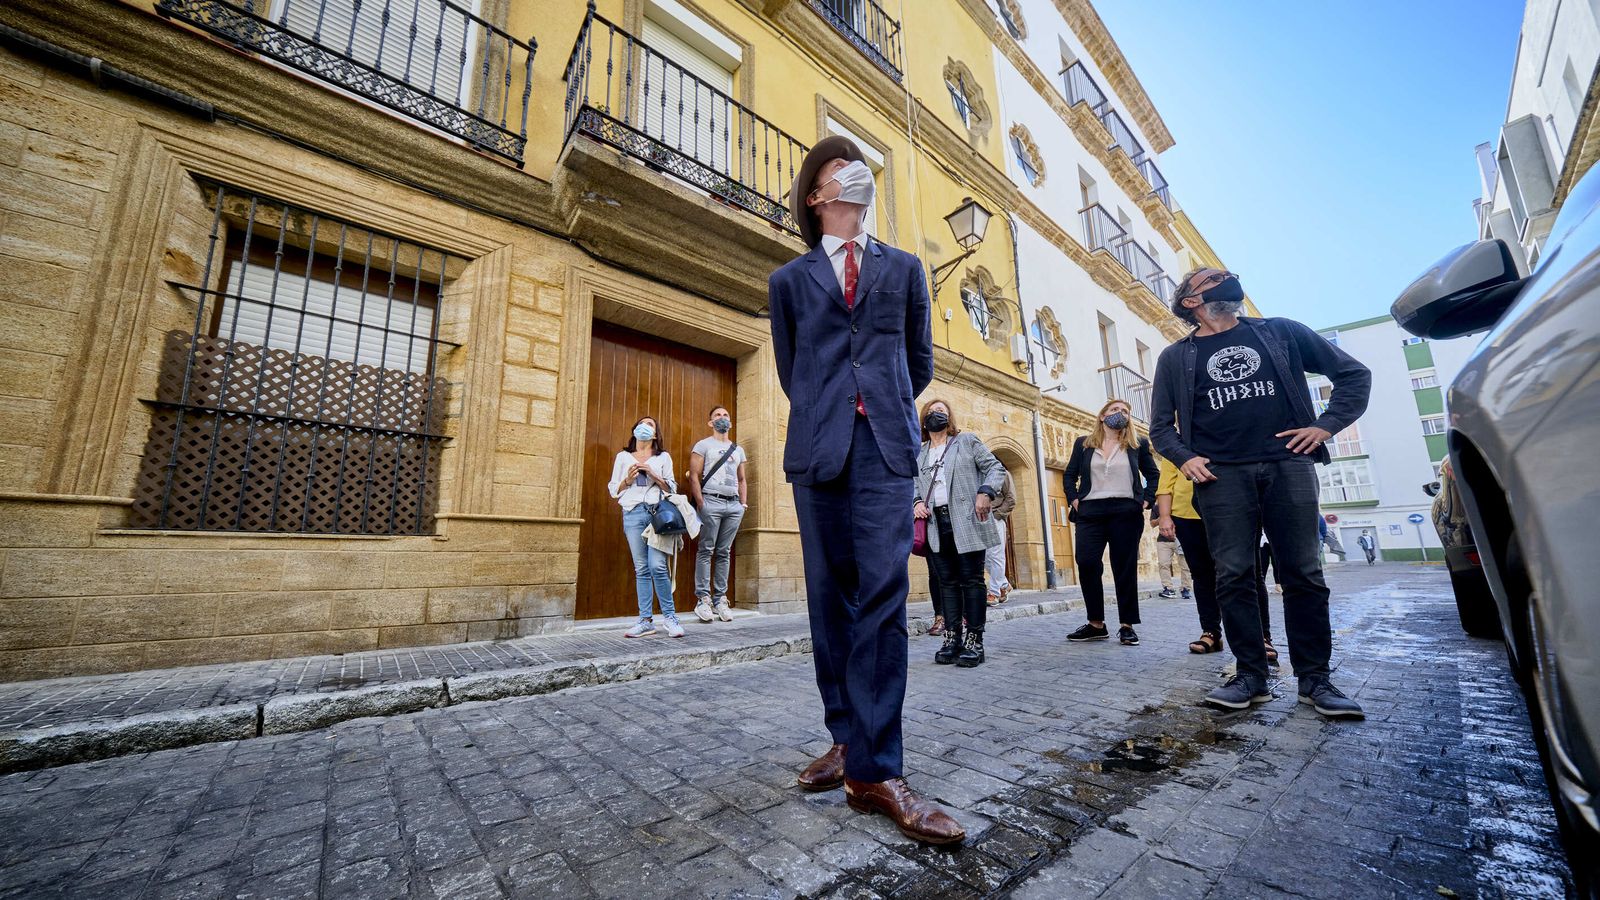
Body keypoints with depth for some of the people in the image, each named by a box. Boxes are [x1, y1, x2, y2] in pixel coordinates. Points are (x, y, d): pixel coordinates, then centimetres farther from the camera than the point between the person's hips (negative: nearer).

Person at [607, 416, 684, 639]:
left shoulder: (663, 457, 15)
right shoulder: (623, 457, 18)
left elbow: (672, 489, 9)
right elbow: (614, 490, 15)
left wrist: (654, 475, -5)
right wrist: (628, 479, -3)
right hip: (632, 513, 2)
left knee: (657, 566, -12)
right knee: (641, 568, 1)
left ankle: (670, 617, 0)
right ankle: (646, 620, 7)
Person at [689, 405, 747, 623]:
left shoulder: (738, 449, 21)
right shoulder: (703, 445, 6)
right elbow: (694, 476, -2)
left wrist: (743, 503, 10)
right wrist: (700, 504, -10)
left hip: (734, 505, 4)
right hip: (711, 501, -4)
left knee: (724, 553, 5)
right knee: (706, 551, -4)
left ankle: (720, 600, 9)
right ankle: (703, 600, 0)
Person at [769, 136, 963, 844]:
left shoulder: (904, 269, 20)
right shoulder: (789, 279, 17)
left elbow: (920, 361, 20)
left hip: (885, 444, 0)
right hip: (818, 448, 1)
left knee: (881, 596, -10)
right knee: (830, 597, 4)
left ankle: (875, 770, -3)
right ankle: (846, 739, 18)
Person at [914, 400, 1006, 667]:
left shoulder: (967, 441, 9)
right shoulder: (918, 453, 18)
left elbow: (996, 468, 5)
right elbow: (914, 485, 22)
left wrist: (985, 493, -12)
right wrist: (917, 503, 0)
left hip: (966, 522, -3)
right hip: (936, 524, 3)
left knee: (971, 580, -2)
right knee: (947, 581, 6)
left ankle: (974, 641, 5)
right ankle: (952, 639, 13)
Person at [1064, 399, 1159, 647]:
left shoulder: (1138, 444, 13)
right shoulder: (1083, 444, 13)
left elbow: (1153, 475, 15)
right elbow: (1070, 475, 14)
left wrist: (1147, 501, 1)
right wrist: (1074, 500, 1)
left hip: (1126, 512, 0)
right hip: (1090, 511, 0)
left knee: (1125, 567, 1)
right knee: (1087, 563, -11)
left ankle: (1127, 625, 11)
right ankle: (1096, 623, 1)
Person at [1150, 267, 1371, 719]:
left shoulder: (1280, 332, 14)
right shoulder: (1176, 358, 11)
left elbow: (1354, 373, 18)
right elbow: (1161, 424, 12)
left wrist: (1326, 425, 5)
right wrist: (1184, 458, -5)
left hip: (1288, 465, 1)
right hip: (1221, 474, -1)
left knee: (1304, 575, 2)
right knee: (1233, 577, -4)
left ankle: (1314, 677, 13)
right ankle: (1251, 675, 6)